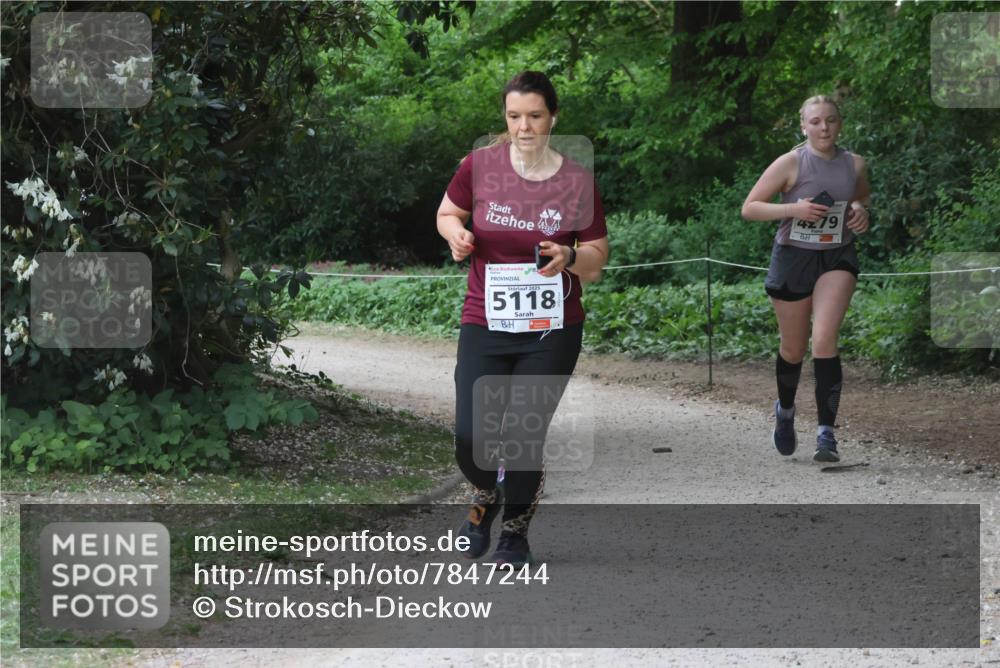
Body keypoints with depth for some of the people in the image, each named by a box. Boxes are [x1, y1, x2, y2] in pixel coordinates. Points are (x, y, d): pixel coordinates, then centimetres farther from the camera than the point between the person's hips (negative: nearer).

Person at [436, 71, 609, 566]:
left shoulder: (577, 182, -6)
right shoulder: (480, 166, -5)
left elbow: (595, 264, 1)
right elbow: (446, 213, 14)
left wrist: (569, 257, -21)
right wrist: (456, 233, -9)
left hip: (552, 331, -1)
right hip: (485, 326, 1)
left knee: (524, 439, -1)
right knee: (471, 441, -8)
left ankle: (515, 532, 27)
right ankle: (485, 496, 29)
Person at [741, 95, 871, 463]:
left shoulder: (855, 165, 2)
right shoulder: (791, 163, -8)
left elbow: (863, 199, 23)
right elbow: (749, 208, -7)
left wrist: (861, 211, -2)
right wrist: (793, 208, -22)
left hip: (837, 258, 1)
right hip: (793, 257, -1)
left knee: (824, 340, -18)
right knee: (793, 349, 10)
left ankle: (826, 433, -18)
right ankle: (785, 411, 42)